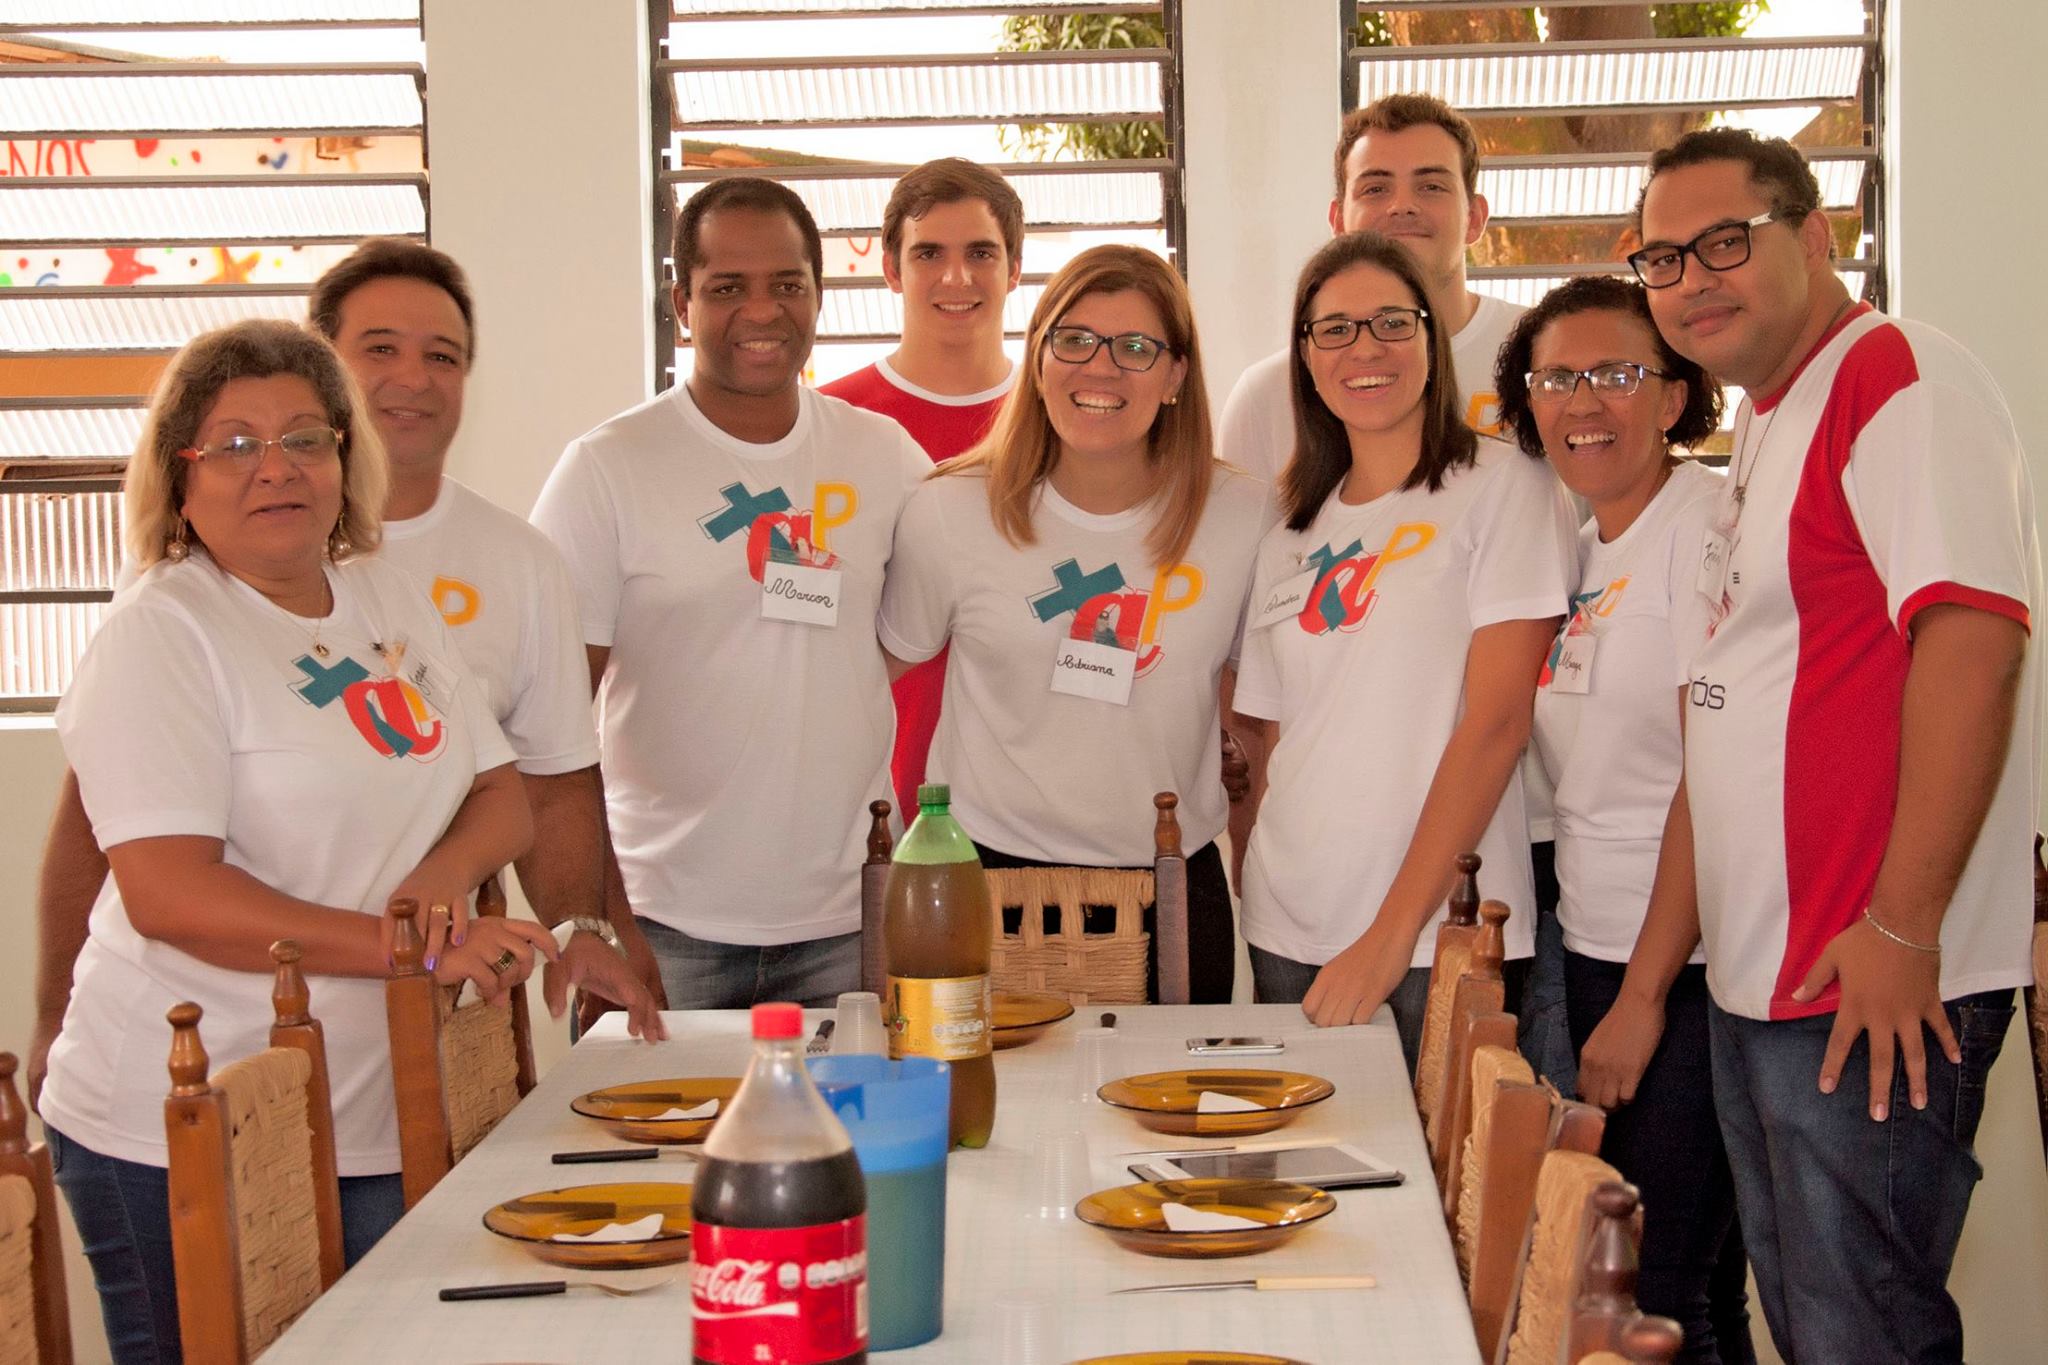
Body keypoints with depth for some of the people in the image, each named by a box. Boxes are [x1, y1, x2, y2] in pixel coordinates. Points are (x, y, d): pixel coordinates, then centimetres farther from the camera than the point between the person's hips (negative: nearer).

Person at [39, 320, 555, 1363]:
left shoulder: (389, 600, 11)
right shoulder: (158, 634, -10)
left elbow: (503, 797, 13)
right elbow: (168, 894, -20)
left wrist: (441, 878, -10)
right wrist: (413, 946, -25)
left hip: (379, 1123, 6)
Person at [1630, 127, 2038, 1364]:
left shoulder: (1900, 379, -12)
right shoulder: (1769, 424, 18)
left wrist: (1902, 928, -25)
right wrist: (1655, 975, 21)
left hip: (1873, 986, -10)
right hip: (1760, 981, 10)